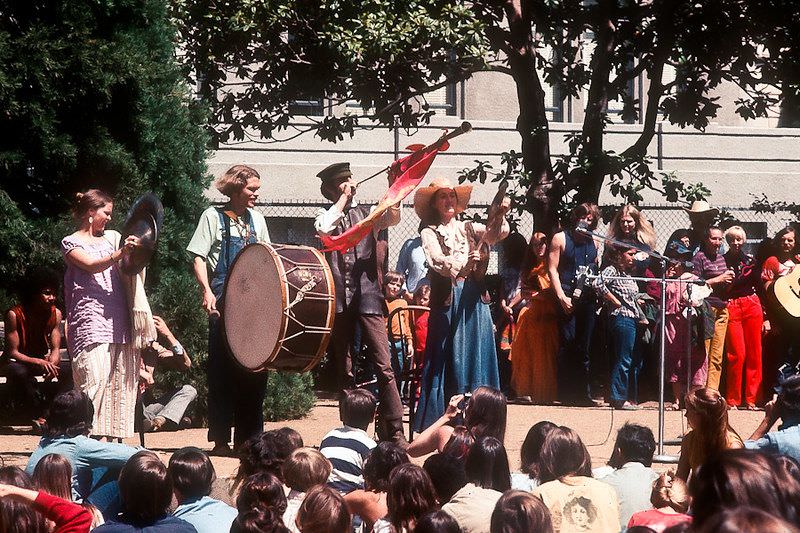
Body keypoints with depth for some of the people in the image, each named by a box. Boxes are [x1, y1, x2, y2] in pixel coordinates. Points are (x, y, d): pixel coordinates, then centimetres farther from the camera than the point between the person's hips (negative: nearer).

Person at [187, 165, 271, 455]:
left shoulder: (256, 219, 15)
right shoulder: (214, 216, 1)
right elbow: (198, 258, -3)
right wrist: (207, 291, -18)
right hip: (224, 303, -5)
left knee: (254, 370, 4)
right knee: (222, 371, -4)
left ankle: (248, 438, 11)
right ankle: (220, 439, 0)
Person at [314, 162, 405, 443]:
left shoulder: (367, 214, 13)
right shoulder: (326, 216, 12)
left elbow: (393, 217, -6)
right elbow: (323, 228, -11)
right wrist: (343, 198, -1)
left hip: (368, 296, -1)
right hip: (339, 299, 1)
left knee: (383, 365, -10)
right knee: (344, 369, 5)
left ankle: (394, 430, -12)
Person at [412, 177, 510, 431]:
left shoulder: (467, 228, 15)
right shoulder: (430, 234, 5)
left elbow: (494, 234, -3)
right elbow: (438, 262, -13)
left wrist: (500, 217, -24)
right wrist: (463, 265, -32)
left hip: (474, 298, 3)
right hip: (448, 302, -3)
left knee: (475, 356, 2)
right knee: (449, 360, -4)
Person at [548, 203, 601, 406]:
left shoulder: (593, 242, 16)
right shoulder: (561, 238, 3)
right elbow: (552, 269, -2)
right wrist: (561, 296, -11)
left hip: (587, 299, 5)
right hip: (568, 299, -4)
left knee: (583, 347, 6)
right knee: (567, 344, -8)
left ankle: (582, 393, 9)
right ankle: (566, 393, -5)